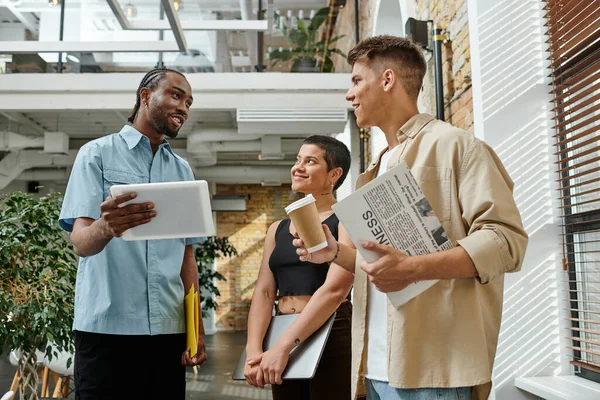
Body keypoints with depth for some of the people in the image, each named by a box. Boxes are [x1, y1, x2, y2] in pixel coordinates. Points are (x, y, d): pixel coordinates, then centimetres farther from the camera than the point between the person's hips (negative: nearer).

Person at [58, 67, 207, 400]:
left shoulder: (183, 170, 13)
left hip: (169, 328, 5)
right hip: (107, 326, -4)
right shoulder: (97, 153, 0)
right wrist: (104, 228, -33)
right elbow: (81, 242, -10)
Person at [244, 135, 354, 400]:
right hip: (283, 342, 5)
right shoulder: (277, 229, 13)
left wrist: (283, 347, -23)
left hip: (331, 338, -5)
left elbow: (335, 289, -17)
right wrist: (253, 350, -12)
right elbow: (264, 291, 3)